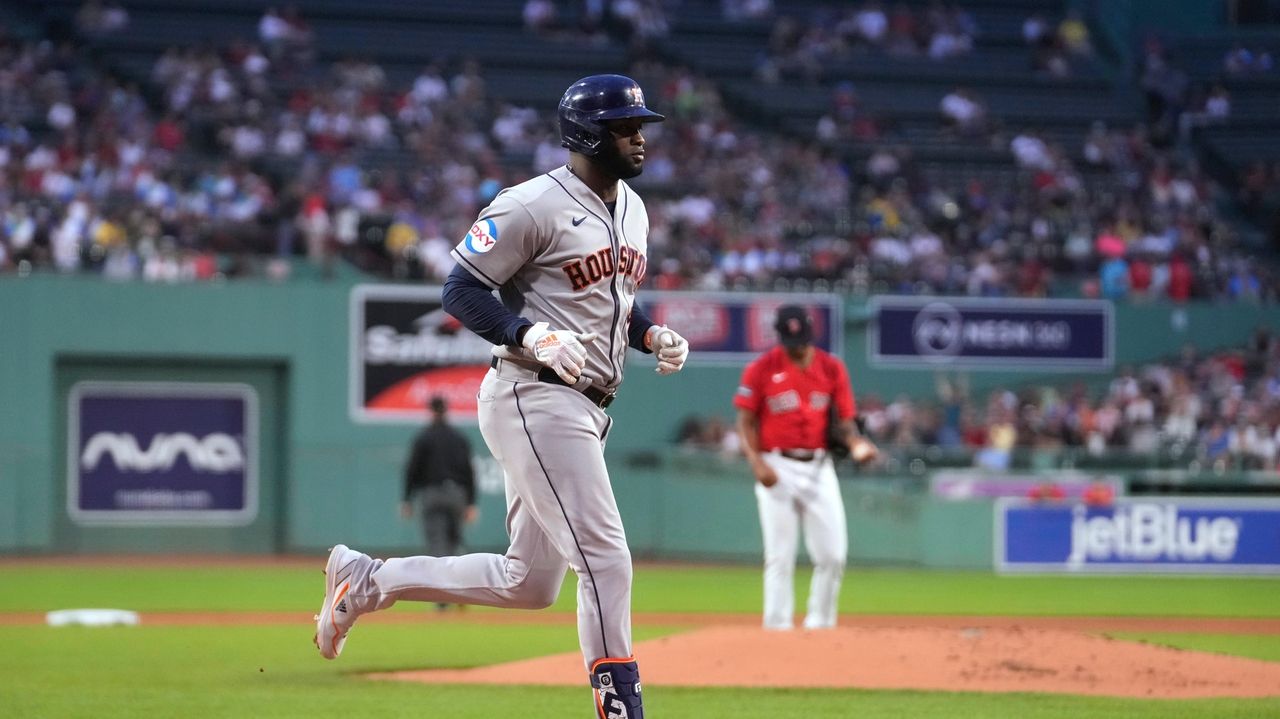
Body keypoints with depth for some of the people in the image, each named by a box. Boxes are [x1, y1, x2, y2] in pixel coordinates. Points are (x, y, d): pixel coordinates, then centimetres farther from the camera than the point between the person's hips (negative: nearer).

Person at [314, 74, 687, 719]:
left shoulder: (631, 209, 17)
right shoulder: (535, 205, -11)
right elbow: (461, 290, -11)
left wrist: (652, 335, 8)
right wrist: (533, 336, -25)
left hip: (582, 409, 10)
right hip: (534, 399, -10)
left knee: (529, 584, 12)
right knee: (604, 556, -14)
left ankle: (367, 579, 23)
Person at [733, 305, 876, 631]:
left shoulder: (831, 368, 5)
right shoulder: (761, 369, -2)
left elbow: (845, 419, 6)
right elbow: (746, 422, 0)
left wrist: (855, 443, -16)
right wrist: (757, 462, -14)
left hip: (819, 467, 2)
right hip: (777, 467, -2)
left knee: (832, 554, -2)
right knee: (779, 555, -2)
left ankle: (820, 622, 14)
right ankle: (777, 627, 3)